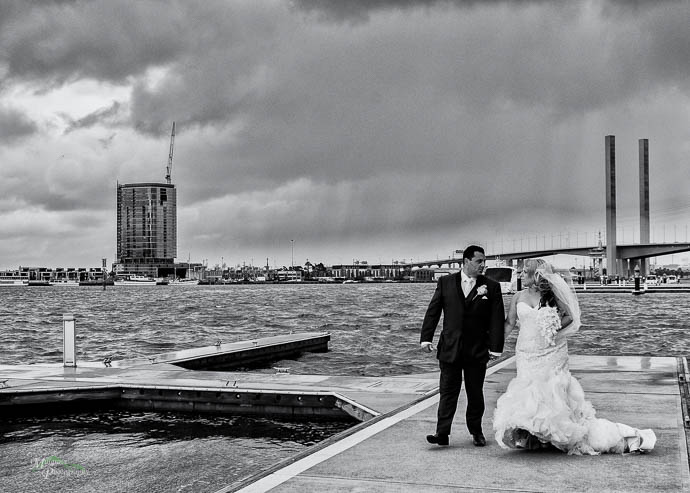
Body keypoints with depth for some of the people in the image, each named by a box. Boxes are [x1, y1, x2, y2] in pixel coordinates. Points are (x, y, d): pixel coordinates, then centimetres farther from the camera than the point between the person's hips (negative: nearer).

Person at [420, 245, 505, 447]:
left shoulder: (492, 287, 1)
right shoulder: (446, 282, 3)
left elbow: (497, 319, -2)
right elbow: (433, 312, 3)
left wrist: (495, 347, -7)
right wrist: (426, 338, -4)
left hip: (478, 350, 0)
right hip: (450, 347, 0)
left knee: (475, 393, 10)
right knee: (448, 392, 0)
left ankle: (476, 431, 24)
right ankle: (442, 433, -1)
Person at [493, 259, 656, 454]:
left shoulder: (551, 295, -5)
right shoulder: (519, 297, 4)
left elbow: (569, 316, -2)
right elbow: (509, 323, 10)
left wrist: (554, 329, -14)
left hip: (551, 354, -3)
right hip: (527, 356, 3)